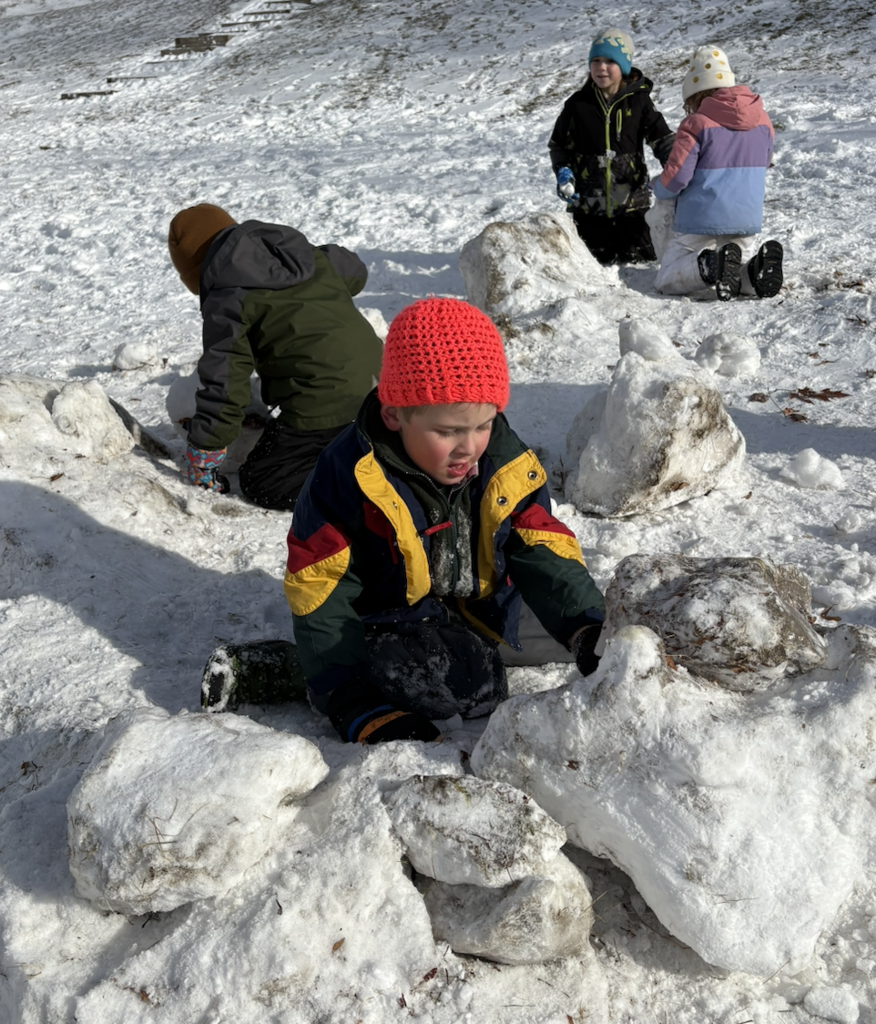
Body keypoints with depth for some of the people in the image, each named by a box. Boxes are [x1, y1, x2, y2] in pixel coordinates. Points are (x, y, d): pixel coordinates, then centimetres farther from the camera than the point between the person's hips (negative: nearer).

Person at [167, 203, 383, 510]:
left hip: (323, 402, -8)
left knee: (260, 482, 4)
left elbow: (224, 383, -8)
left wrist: (202, 456, 2)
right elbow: (355, 272, 33)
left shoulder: (227, 302, -5)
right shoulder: (305, 253, 15)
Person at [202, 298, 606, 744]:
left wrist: (587, 629, -20)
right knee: (475, 684, -27)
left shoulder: (507, 467, -8)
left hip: (475, 621, 8)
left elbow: (543, 553, -2)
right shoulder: (351, 475, -21)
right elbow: (320, 590, -18)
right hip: (387, 620, -8)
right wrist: (353, 703, -23)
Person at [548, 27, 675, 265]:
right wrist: (562, 172, -5)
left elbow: (661, 138, 4)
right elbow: (558, 144, 12)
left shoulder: (638, 100, 1)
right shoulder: (578, 104, 3)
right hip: (588, 206, 1)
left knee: (639, 260, 3)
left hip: (631, 202, 0)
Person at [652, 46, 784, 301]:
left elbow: (676, 177, -14)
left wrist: (657, 187, 9)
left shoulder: (697, 123, -11)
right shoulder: (762, 120, 8)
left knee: (666, 281, 5)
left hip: (700, 222, -5)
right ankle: (757, 268, -12)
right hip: (747, 221, 5)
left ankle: (710, 266, -25)